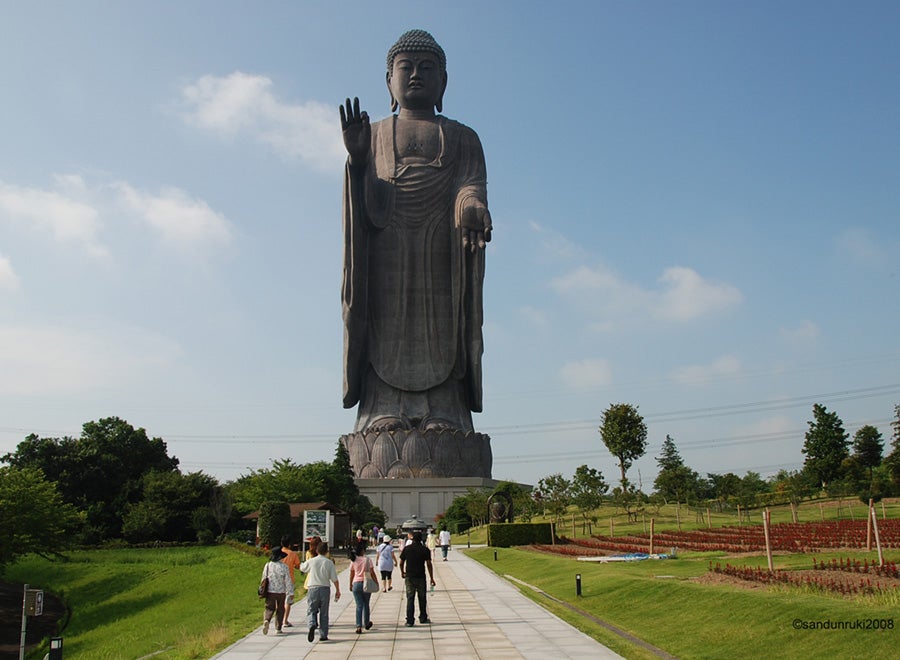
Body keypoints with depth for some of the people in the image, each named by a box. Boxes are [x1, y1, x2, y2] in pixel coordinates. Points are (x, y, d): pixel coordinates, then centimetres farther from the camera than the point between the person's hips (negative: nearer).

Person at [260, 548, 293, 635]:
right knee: (280, 609, 13)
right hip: (281, 592, -1)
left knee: (269, 608, 9)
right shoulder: (284, 567, -9)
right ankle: (278, 629, 15)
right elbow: (288, 581, -7)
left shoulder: (267, 565, -3)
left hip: (270, 591, 1)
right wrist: (291, 592, -1)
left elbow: (263, 578, 4)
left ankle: (266, 620, -20)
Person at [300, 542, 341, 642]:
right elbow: (334, 579, -2)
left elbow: (302, 568, 20)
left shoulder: (311, 561, -1)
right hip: (325, 588, 1)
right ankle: (323, 635, 11)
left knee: (311, 610, 6)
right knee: (324, 613, 10)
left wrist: (303, 563, 42)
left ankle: (312, 625, -24)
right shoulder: (329, 562, -2)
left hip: (312, 588, 0)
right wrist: (337, 591, 8)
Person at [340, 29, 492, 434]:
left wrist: (471, 207, -26)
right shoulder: (373, 137, 22)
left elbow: (472, 183, -1)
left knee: (440, 337, -9)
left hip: (442, 253, 0)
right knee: (387, 335, -10)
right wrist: (356, 158, -12)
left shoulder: (463, 138, 20)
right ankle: (386, 410, -13)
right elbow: (365, 204, 8)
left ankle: (442, 413, -12)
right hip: (386, 254, 1)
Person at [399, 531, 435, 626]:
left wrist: (402, 572, 22)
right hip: (421, 577, 0)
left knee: (410, 599, 3)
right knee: (422, 598, 13)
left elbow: (401, 563, 4)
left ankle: (410, 620, -1)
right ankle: (423, 618, 22)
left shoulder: (407, 549, 0)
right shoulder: (425, 550, -3)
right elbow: (429, 564, -6)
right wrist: (431, 578, 0)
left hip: (409, 576, 1)